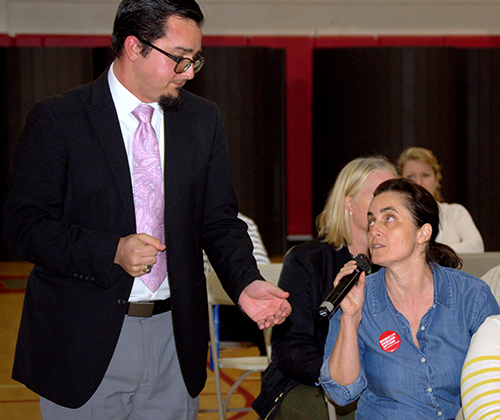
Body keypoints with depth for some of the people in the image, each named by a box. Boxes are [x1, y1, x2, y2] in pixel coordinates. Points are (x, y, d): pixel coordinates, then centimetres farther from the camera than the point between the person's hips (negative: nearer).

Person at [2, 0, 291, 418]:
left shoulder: (203, 120, 8)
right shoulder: (58, 120, -6)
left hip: (175, 338, 4)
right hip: (85, 344, -4)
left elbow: (219, 221, 9)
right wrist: (110, 251, -22)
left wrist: (244, 283, -10)